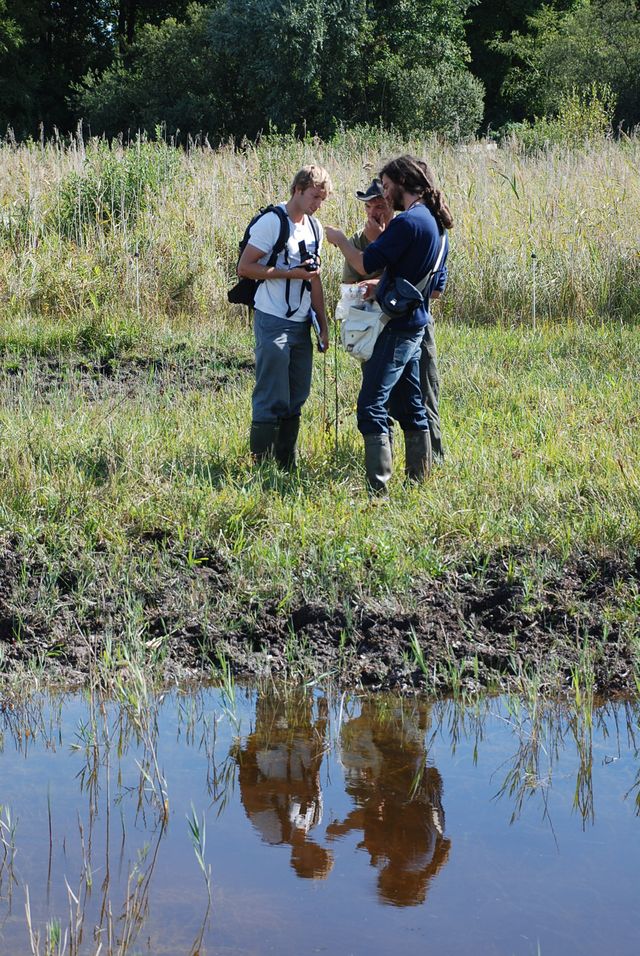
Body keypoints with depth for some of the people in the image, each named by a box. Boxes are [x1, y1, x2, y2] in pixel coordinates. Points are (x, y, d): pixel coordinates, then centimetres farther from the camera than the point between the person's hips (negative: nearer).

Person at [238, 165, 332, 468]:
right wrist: (290, 273, -18)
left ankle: (287, 466, 19)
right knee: (272, 400, -7)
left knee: (296, 399, 11)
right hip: (274, 323, -8)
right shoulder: (271, 222, -10)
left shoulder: (314, 227, 13)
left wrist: (323, 326, 15)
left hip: (301, 324, 8)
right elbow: (244, 267, -14)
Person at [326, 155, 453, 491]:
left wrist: (339, 239, -3)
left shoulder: (408, 221, -18)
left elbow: (366, 264, -20)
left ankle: (378, 486, -14)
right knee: (409, 404, 15)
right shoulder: (435, 223, 13)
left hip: (396, 327, -10)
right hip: (415, 324, 10)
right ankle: (419, 478, 20)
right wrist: (379, 287, 24)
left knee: (371, 405, -9)